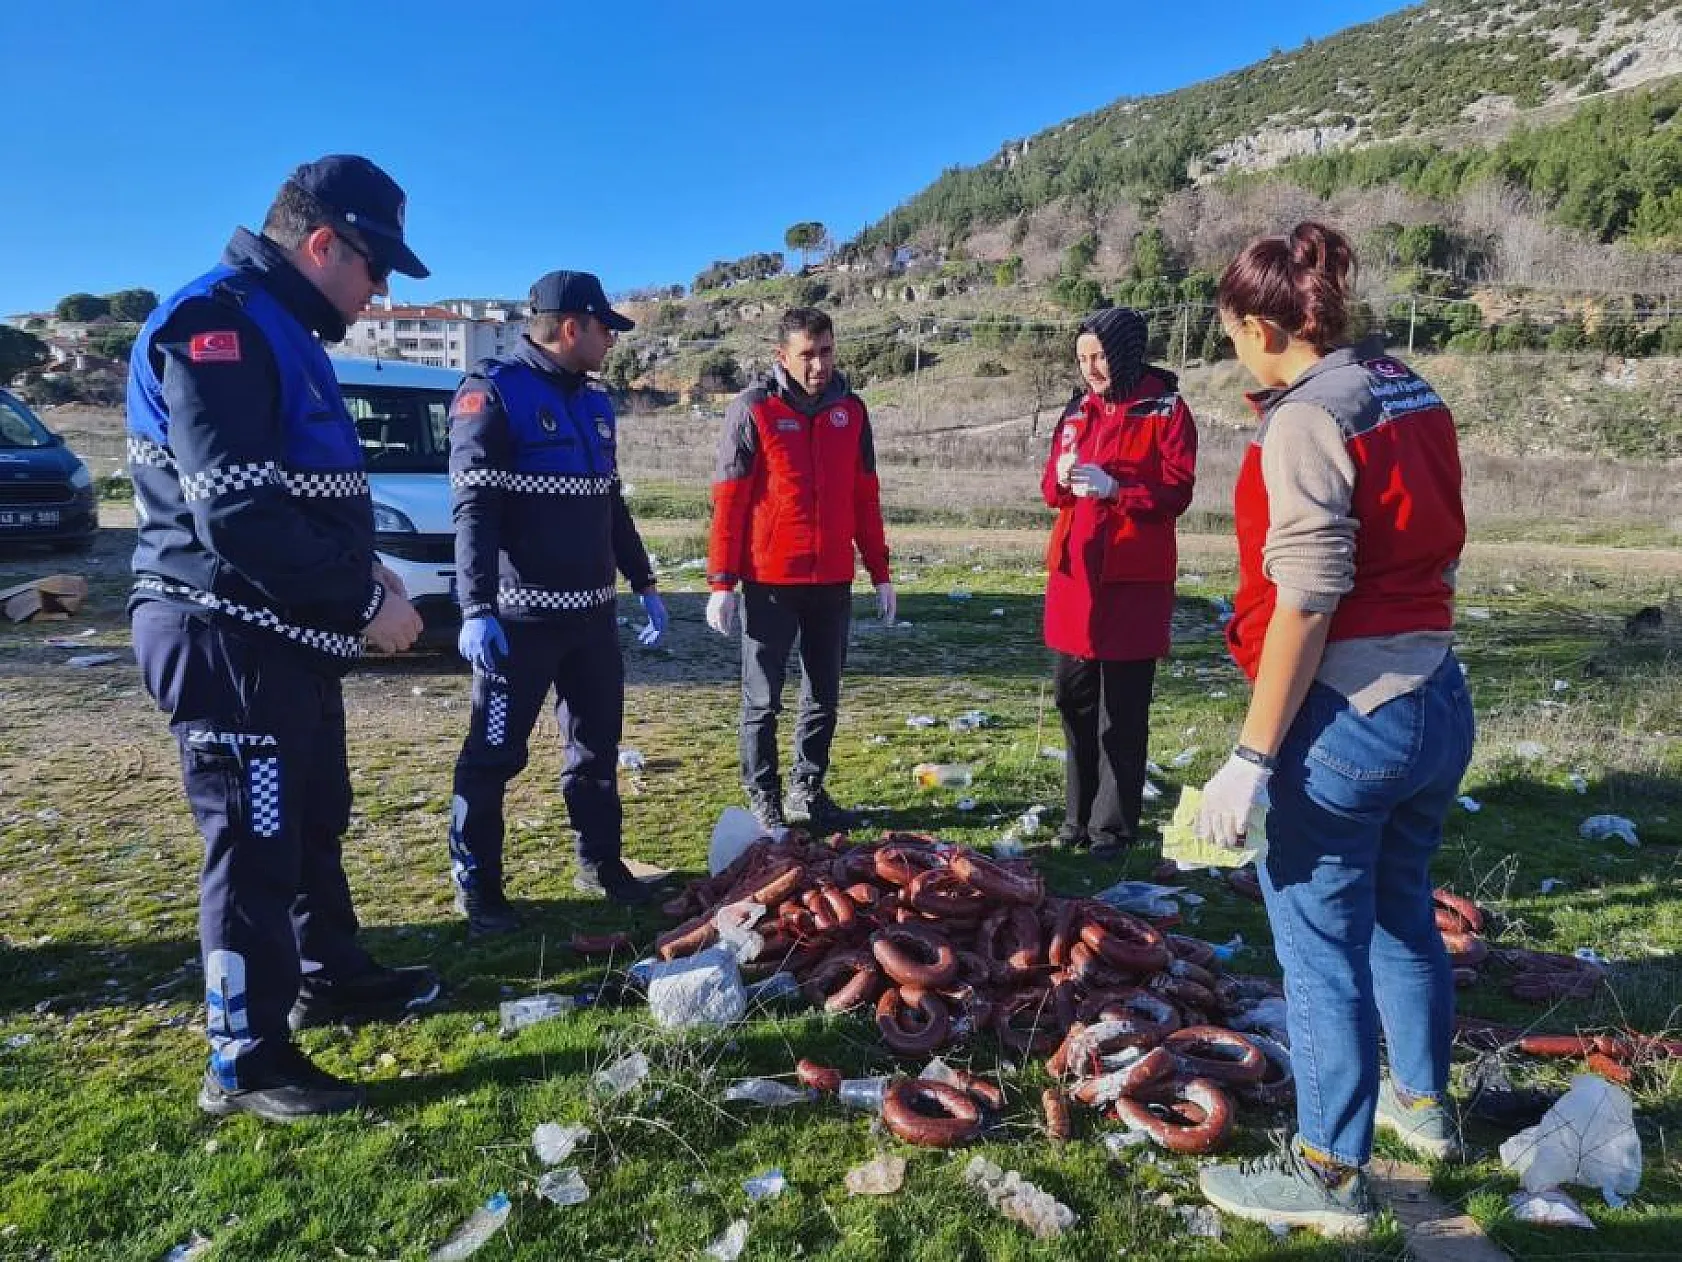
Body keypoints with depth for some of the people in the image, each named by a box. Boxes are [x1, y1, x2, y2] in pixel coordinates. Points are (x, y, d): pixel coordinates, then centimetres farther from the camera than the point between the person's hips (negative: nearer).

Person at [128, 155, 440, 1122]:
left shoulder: (282, 333, 16)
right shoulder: (215, 326, -17)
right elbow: (236, 514, -26)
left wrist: (365, 573, 7)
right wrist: (361, 602, -20)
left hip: (287, 635, 10)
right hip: (227, 637, -10)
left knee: (315, 819, 21)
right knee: (255, 840, -2)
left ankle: (331, 977, 39)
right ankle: (246, 1062, 12)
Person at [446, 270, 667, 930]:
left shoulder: (593, 400, 14)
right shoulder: (493, 393, -10)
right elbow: (474, 510, -16)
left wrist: (644, 583, 21)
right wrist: (477, 610, -23)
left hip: (592, 611, 8)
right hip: (521, 616, -8)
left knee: (598, 744, 16)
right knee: (494, 753, 1)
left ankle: (600, 862, 30)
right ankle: (476, 885, 15)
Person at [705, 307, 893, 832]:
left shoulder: (850, 409, 7)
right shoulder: (753, 409, -7)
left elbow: (865, 496, 11)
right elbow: (728, 500, -7)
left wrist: (880, 572, 10)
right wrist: (722, 581, -10)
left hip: (833, 580, 5)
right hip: (769, 580, -4)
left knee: (824, 696, 13)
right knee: (762, 699, 5)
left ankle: (807, 792, 28)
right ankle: (764, 799, 19)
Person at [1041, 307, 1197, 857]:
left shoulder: (1166, 412, -3)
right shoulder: (1078, 410, 14)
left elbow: (1177, 492, -10)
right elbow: (1051, 487, 15)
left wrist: (1113, 487, -23)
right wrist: (1062, 477, -8)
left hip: (1132, 578, -6)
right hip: (1074, 572, 6)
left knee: (1122, 711, 2)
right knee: (1072, 697, 11)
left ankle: (1114, 825, 12)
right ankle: (1080, 813, 25)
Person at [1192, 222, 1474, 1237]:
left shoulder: (1308, 419, -16)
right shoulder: (1415, 397, 9)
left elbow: (1306, 603, -22)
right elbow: (1441, 553, 13)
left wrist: (1253, 756, -20)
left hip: (1348, 715, -9)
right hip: (1439, 701, 9)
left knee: (1321, 943, 5)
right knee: (1404, 911, 25)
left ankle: (1329, 1175, 20)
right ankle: (1425, 1103, 45)